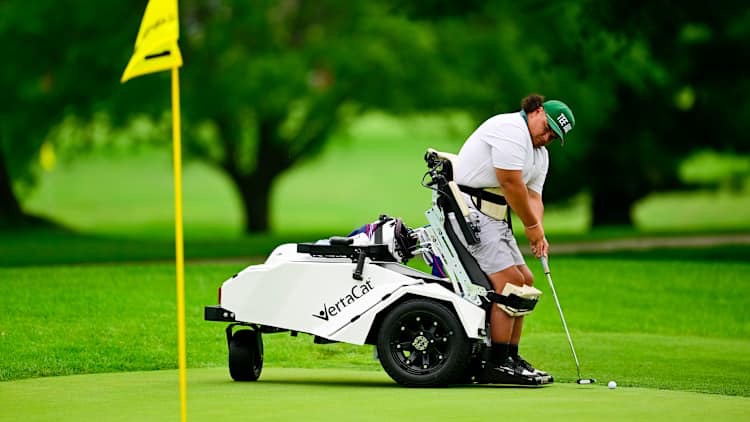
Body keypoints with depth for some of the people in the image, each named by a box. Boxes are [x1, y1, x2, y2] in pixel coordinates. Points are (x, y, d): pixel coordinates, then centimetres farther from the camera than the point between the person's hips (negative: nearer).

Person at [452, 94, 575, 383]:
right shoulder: (511, 129, -14)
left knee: (525, 281, 10)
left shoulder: (541, 155, 18)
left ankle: (511, 357, 14)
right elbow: (511, 183, -18)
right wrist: (531, 225, -8)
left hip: (495, 218, 11)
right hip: (471, 210, -11)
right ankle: (497, 363, -15)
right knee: (509, 281, -16)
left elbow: (533, 196, 12)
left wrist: (537, 231, -8)